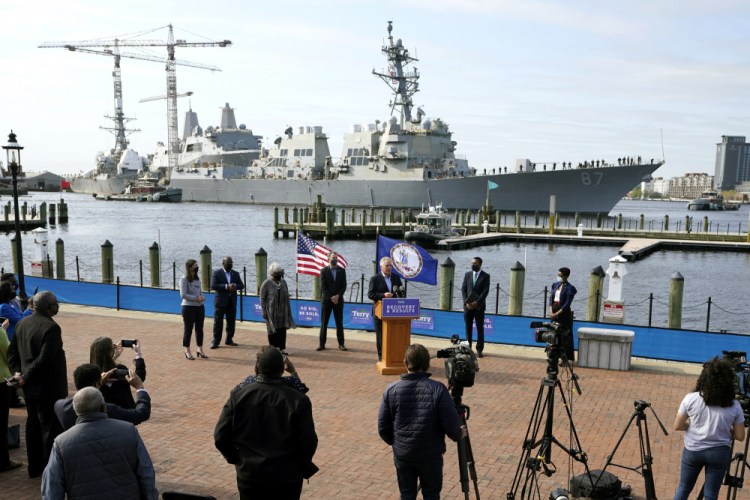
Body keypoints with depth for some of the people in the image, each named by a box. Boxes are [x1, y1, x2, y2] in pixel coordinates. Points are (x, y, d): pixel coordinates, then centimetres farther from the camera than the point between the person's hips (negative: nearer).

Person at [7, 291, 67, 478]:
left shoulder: (22, 323, 6)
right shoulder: (51, 327, -20)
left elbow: (12, 351, 10)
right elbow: (44, 359, -25)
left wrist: (17, 372, 2)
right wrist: (26, 377, -14)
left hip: (30, 386, 8)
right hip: (48, 387, -8)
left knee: (33, 425, 17)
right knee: (51, 428, 1)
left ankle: (35, 467, 28)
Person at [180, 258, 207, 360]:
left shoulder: (197, 278, 10)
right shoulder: (184, 279, -11)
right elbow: (183, 294, -17)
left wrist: (202, 297, -3)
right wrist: (196, 298, -19)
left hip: (200, 307, 7)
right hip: (188, 307, -7)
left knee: (199, 329, 11)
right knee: (188, 329, 3)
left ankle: (200, 349, 22)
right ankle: (187, 351, 14)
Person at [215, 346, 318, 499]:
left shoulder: (238, 396, -8)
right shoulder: (298, 400, -13)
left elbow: (221, 437, -6)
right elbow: (308, 442, -11)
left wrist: (236, 458, 11)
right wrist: (302, 467, 8)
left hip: (249, 475, 1)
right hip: (287, 478, -1)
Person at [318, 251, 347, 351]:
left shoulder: (342, 271, 7)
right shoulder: (324, 271, 0)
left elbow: (344, 286, 2)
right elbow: (323, 287, -5)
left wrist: (338, 296, -12)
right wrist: (331, 297, -13)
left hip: (338, 299, 2)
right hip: (326, 300, -1)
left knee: (339, 323, 4)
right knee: (324, 323, 2)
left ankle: (341, 344, 9)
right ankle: (322, 344, 7)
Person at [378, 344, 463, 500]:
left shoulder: (391, 390, -7)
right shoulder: (438, 389, -15)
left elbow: (383, 428, -1)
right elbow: (451, 426, -14)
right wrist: (458, 435, 9)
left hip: (402, 455, 2)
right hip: (431, 455, -2)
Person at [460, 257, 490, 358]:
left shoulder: (485, 276, 0)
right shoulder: (467, 275, 9)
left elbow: (485, 291, -8)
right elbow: (463, 289, 5)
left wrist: (477, 302, -18)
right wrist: (466, 302, -9)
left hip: (479, 306, -3)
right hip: (468, 306, 3)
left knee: (480, 328, 2)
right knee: (468, 327, 5)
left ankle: (479, 349, 7)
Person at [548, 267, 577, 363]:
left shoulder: (569, 288, -11)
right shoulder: (555, 285, 8)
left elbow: (567, 304, -15)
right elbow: (551, 298, 6)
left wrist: (556, 314, -18)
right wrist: (551, 312, -7)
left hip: (564, 313, -6)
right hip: (554, 312, 6)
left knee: (565, 336, -1)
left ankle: (569, 358, 6)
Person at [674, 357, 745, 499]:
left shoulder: (690, 399, -11)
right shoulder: (734, 406, -10)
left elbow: (678, 426, -5)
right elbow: (740, 436, -3)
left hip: (693, 450, 0)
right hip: (719, 453, 0)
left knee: (684, 488, 17)